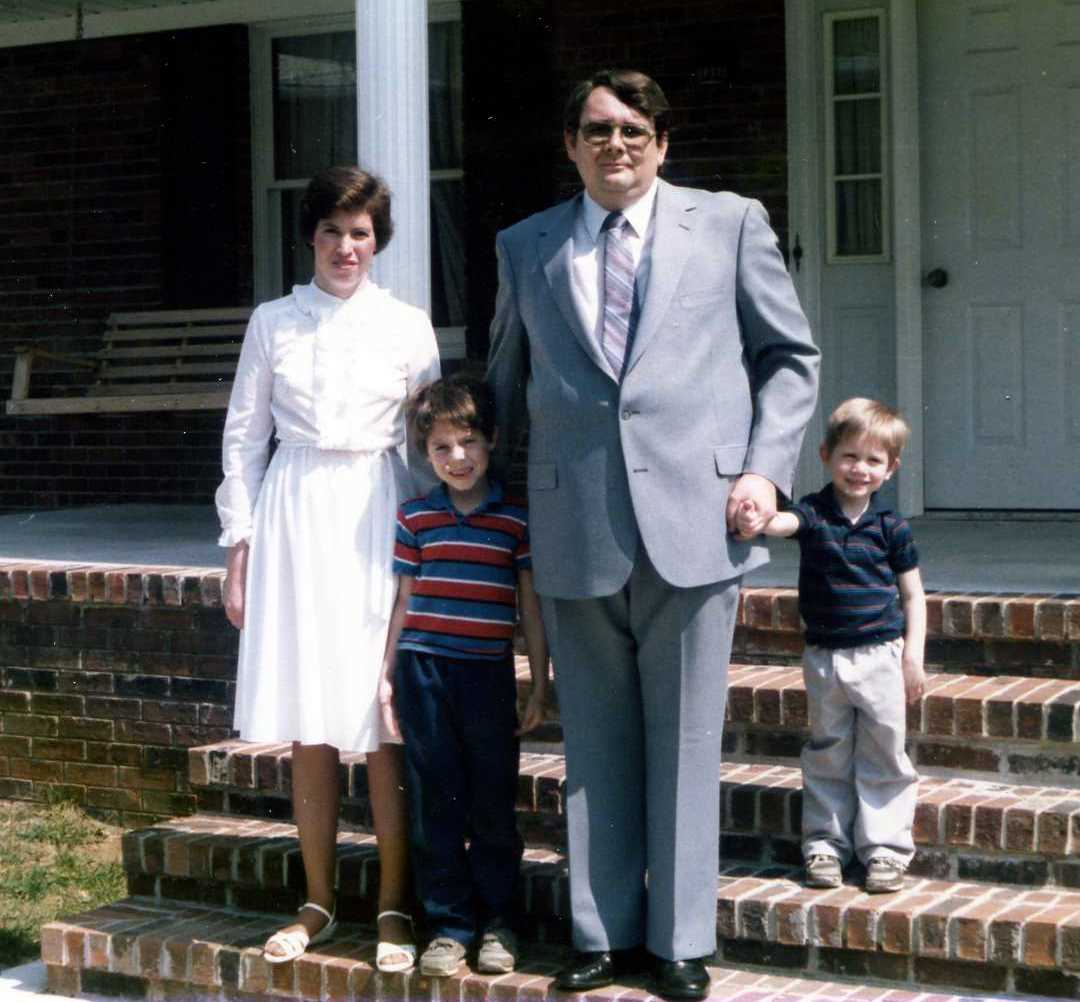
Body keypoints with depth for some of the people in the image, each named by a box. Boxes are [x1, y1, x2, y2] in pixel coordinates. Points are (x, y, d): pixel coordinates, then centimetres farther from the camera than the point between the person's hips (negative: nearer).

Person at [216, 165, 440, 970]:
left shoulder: (407, 325, 4)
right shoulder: (273, 323, 7)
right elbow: (244, 437, 9)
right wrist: (240, 554, 4)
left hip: (378, 519, -1)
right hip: (295, 518, 1)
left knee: (383, 726, -3)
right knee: (307, 728, 5)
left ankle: (394, 908, 5)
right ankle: (319, 904, 15)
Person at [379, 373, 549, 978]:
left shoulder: (516, 520, 2)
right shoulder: (415, 518, 6)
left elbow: (530, 608, 5)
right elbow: (405, 601, 11)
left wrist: (540, 687, 3)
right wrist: (387, 675, 9)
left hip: (488, 674, -1)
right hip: (423, 672, 1)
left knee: (494, 801, 4)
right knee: (436, 801, 6)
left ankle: (497, 919, 17)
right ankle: (449, 923, 14)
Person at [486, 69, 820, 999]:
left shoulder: (729, 224, 7)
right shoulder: (526, 248, 13)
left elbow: (792, 356, 10)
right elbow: (507, 380, 21)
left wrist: (766, 465, -2)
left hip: (694, 520, -2)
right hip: (576, 530, 2)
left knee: (685, 741, 4)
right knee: (596, 742, 8)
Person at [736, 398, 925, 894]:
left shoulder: (890, 527, -2)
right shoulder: (813, 513, -3)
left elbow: (913, 595, 4)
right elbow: (782, 522, -26)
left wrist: (913, 656, -2)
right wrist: (755, 518, -50)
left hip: (880, 653, -1)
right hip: (823, 656, 1)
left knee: (883, 753, 4)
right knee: (827, 753, 11)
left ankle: (885, 847, 14)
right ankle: (825, 844, 21)